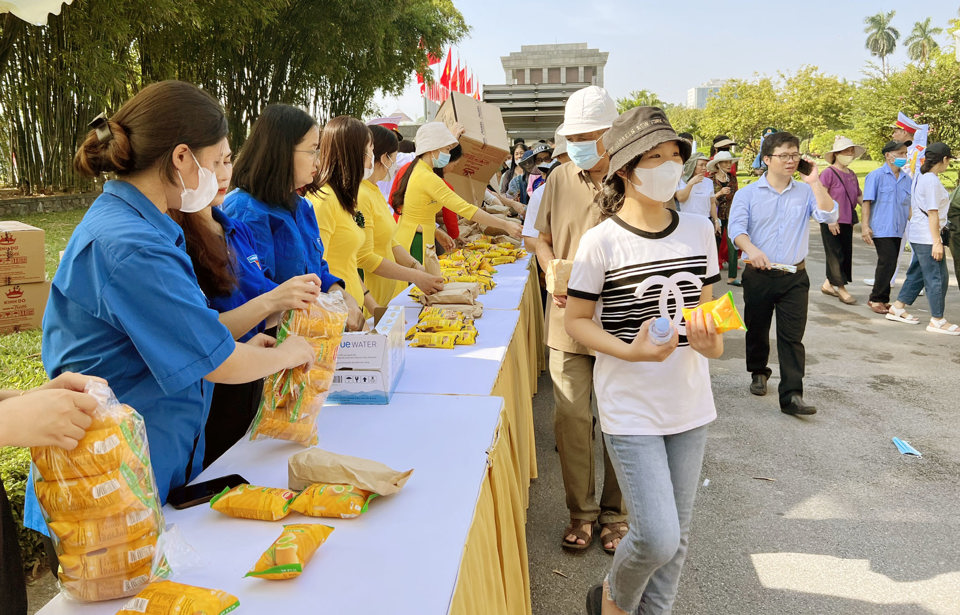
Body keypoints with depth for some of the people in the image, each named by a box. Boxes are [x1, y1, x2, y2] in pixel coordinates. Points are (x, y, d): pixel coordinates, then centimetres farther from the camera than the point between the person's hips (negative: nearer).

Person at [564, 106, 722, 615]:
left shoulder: (699, 230, 2)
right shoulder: (602, 241, -13)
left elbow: (705, 306, 13)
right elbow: (576, 320, -6)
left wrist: (711, 341, -9)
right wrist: (631, 351, -22)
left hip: (689, 403, 5)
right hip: (630, 407, -5)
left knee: (677, 533, 15)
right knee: (657, 538, -7)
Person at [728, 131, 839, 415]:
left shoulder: (806, 191, 7)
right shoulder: (747, 194, 1)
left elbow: (829, 216, -8)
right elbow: (736, 227, -13)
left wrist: (814, 182, -11)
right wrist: (751, 249, -32)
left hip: (794, 276, 1)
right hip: (758, 275, 0)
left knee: (792, 336, -6)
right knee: (756, 330, 15)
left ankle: (792, 395, -7)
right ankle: (759, 373, 38)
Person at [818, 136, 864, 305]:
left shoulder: (852, 175, 11)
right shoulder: (828, 173, -11)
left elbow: (859, 197, 16)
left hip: (847, 221, 8)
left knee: (846, 253, 10)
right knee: (836, 254, -2)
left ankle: (827, 284, 22)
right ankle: (841, 289, 6)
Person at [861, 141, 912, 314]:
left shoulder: (906, 178, 13)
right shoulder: (876, 175, -4)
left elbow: (908, 204, 21)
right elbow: (867, 202, -7)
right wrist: (865, 226, -13)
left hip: (897, 230, 6)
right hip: (881, 229, -6)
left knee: (889, 265, 8)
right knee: (887, 263, -11)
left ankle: (881, 299, 17)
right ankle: (877, 299, 1)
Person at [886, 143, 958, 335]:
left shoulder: (920, 177, 12)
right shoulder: (932, 181, -16)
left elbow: (912, 208, 18)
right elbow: (932, 214, -18)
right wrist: (937, 242, -17)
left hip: (916, 234, 10)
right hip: (926, 236, -10)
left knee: (917, 273, 17)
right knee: (937, 277, -3)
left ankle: (897, 309, 23)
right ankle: (937, 320, 3)